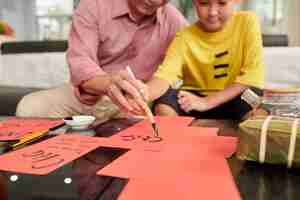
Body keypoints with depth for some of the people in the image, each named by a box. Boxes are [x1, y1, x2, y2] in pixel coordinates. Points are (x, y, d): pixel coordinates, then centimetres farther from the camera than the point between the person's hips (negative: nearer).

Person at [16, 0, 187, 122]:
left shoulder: (174, 21, -6)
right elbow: (79, 63, -25)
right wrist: (108, 83, -49)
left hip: (132, 101, 0)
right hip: (87, 94, 0)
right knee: (29, 108, -21)